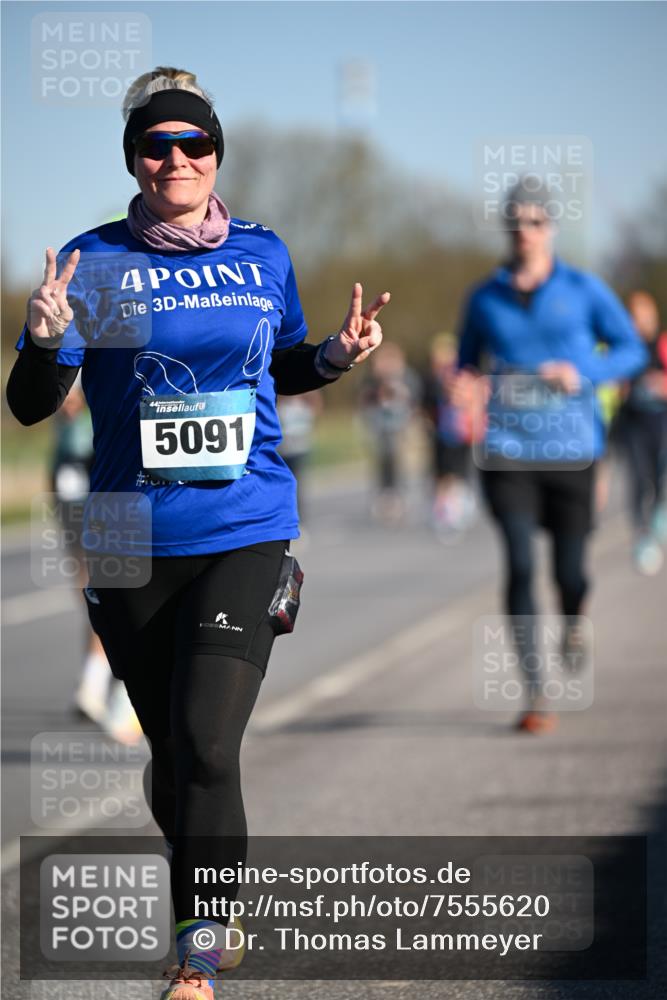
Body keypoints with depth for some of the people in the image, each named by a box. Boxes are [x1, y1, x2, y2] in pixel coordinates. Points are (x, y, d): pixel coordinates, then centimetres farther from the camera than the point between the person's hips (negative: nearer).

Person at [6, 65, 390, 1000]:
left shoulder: (264, 254, 6)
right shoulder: (95, 259, -1)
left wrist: (340, 352, 1)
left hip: (247, 534, 0)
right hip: (135, 541, 0)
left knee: (207, 746, -14)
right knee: (171, 752, 10)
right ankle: (208, 904, 37)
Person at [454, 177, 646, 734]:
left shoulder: (584, 291, 1)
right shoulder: (485, 298, 6)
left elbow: (632, 351, 3)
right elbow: (467, 362, 17)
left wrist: (584, 373, -15)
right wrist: (466, 387, -7)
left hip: (571, 451, 0)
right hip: (507, 452, 0)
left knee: (571, 572, 4)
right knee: (520, 565, -13)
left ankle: (572, 624, 44)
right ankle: (535, 697, -10)